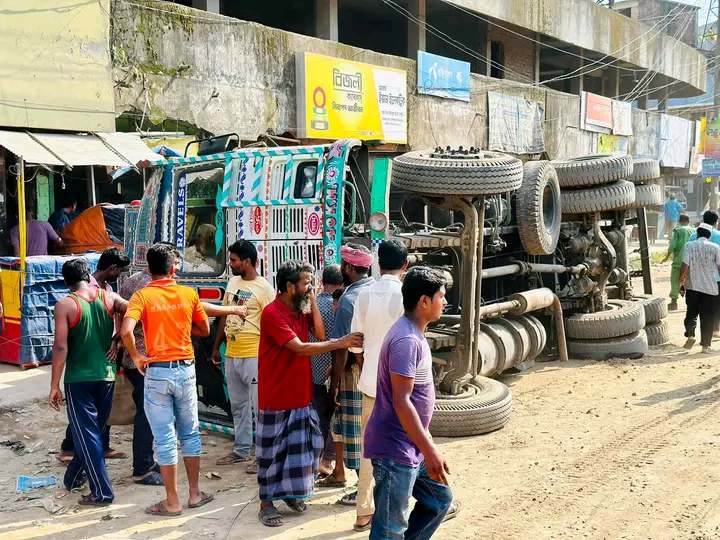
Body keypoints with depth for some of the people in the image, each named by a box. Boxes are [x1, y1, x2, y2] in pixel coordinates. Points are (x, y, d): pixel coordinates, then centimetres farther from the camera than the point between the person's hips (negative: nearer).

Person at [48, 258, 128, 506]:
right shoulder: (109, 297, -1)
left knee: (87, 434, 3)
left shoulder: (65, 305, -11)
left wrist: (54, 385, -9)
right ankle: (74, 477, 37)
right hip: (106, 376, 4)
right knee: (94, 430, 19)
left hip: (78, 379, -4)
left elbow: (60, 347, -14)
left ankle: (101, 492, 2)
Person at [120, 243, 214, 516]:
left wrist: (136, 356, -7)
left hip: (157, 372, -2)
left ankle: (172, 502, 13)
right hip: (186, 368, 3)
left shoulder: (142, 296, -7)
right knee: (190, 433, 16)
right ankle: (195, 493, 25)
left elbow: (126, 330, -22)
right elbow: (204, 330, 11)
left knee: (165, 438, 5)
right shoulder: (189, 293, 1)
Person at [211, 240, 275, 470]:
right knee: (238, 406, 16)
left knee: (260, 407, -3)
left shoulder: (264, 288, -11)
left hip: (253, 356, -8)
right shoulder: (233, 282, 12)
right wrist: (216, 347, 19)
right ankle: (241, 450, 28)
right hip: (231, 354, 8)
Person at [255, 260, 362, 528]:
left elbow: (320, 335, -5)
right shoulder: (272, 313, -20)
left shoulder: (302, 309, 6)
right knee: (272, 450, 4)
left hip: (302, 393, 8)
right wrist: (340, 343, -25)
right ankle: (266, 502, 16)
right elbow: (300, 348, -25)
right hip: (276, 395, -7)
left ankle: (291, 492, 32)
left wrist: (313, 303, -9)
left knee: (303, 444, 14)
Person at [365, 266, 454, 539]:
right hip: (396, 449, -10)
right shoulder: (406, 340, -23)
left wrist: (426, 446, 24)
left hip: (411, 445, 10)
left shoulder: (413, 334, 10)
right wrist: (430, 451, -23)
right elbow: (401, 401, -26)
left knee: (439, 499, 21)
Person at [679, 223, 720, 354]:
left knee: (691, 313, 16)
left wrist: (681, 283, -1)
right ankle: (706, 345, 8)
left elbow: (685, 266, -9)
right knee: (707, 317, 7)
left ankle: (690, 335, -5)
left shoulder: (689, 246, -3)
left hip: (692, 286, 0)